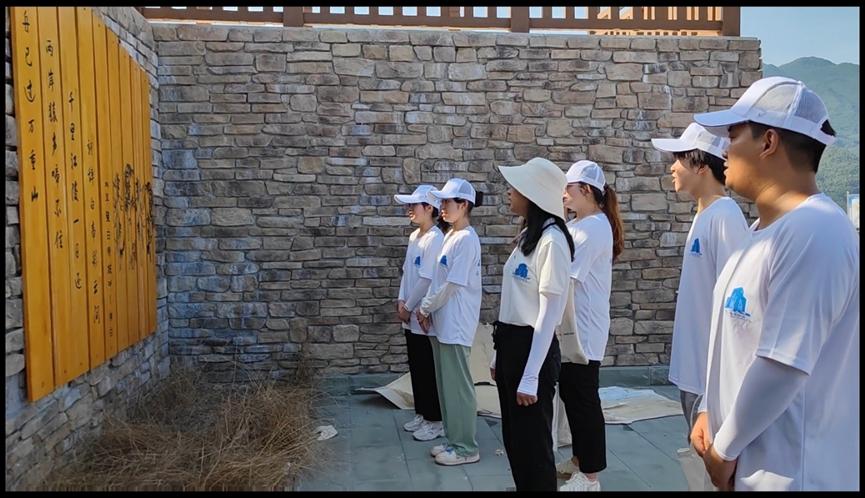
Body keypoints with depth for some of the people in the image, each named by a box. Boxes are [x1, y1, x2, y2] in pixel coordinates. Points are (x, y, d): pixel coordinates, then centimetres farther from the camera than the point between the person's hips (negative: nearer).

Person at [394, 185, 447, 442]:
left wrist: (409, 307, -13)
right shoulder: (414, 236, 10)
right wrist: (401, 300, 2)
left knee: (430, 370, 2)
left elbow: (427, 279, -20)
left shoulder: (435, 239, -17)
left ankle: (435, 420, 14)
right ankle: (422, 414, 30)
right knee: (416, 368, 17)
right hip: (411, 317, 9)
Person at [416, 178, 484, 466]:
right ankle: (454, 440, 26)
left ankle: (466, 448, 12)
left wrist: (425, 309, -8)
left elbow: (453, 285, -17)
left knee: (458, 385, 0)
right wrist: (428, 310, 7)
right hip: (442, 322, 9)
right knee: (446, 384, 14)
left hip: (455, 325, -9)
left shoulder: (467, 239, -15)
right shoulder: (450, 236, 13)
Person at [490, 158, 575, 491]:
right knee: (514, 440, 18)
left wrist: (531, 376, -18)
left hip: (533, 349, -9)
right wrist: (499, 354, 16)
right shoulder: (526, 235, 12)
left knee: (532, 444, 5)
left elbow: (549, 314, -18)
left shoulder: (552, 239, -16)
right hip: (510, 344, 9)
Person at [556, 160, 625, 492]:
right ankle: (579, 459, 31)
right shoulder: (578, 225, 15)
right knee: (571, 396, 17)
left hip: (583, 329, -9)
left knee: (584, 399, 0)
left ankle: (590, 476, 11)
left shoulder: (594, 226, -15)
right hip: (572, 327, 9)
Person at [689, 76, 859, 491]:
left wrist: (725, 447, -15)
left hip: (789, 472, -8)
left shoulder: (814, 234, -23)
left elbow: (783, 366, -27)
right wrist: (709, 410, 6)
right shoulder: (765, 229, 8)